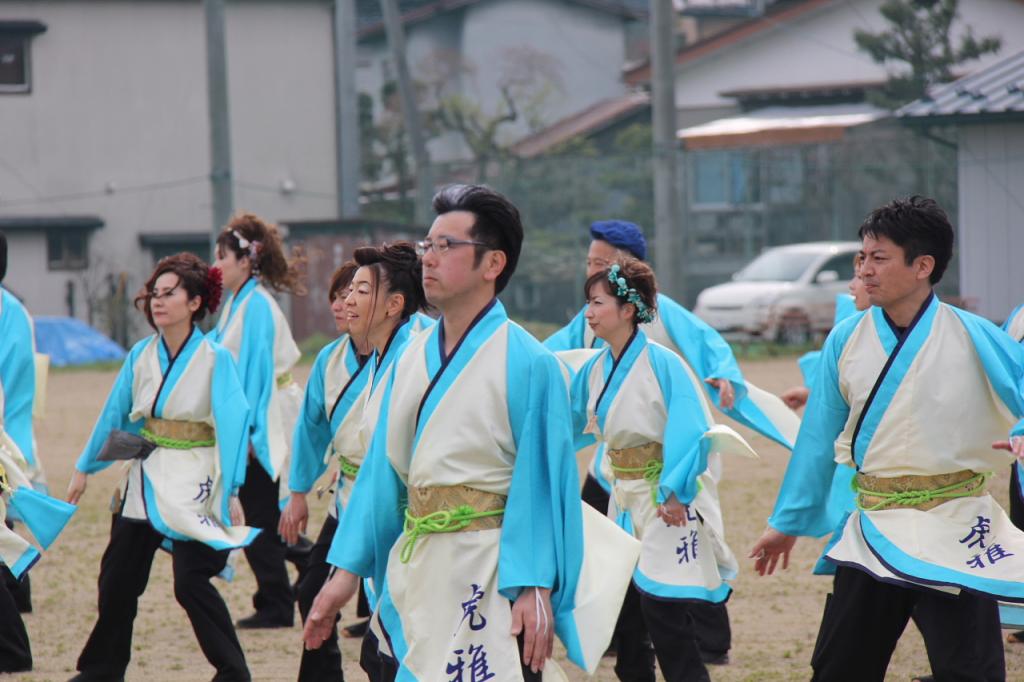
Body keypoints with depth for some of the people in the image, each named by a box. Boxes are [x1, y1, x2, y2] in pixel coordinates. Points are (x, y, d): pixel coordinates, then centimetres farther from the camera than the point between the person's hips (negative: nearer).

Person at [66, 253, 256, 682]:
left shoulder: (215, 358, -10)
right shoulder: (141, 355, 5)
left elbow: (233, 424, -14)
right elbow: (114, 416, 15)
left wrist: (231, 492, -21)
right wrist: (84, 468, 19)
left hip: (193, 485, -6)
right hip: (144, 482, 6)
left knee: (191, 581, -12)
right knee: (117, 580, 9)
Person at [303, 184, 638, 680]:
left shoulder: (527, 364, -10)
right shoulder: (413, 359, 9)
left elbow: (543, 482, -13)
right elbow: (382, 471, 11)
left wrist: (537, 590, -17)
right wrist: (346, 574, 8)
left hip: (490, 583, -6)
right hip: (412, 578, 6)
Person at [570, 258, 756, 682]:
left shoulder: (661, 363, -15)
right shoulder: (596, 369, 7)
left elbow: (690, 429, -20)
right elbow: (572, 425, 20)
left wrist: (674, 492, -24)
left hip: (666, 505, -8)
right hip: (625, 501, 8)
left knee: (662, 612, -12)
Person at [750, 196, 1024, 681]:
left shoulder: (972, 338, -9)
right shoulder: (846, 341, 2)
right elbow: (818, 439, 9)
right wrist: (787, 523, 15)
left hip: (954, 533, -3)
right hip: (873, 531, 4)